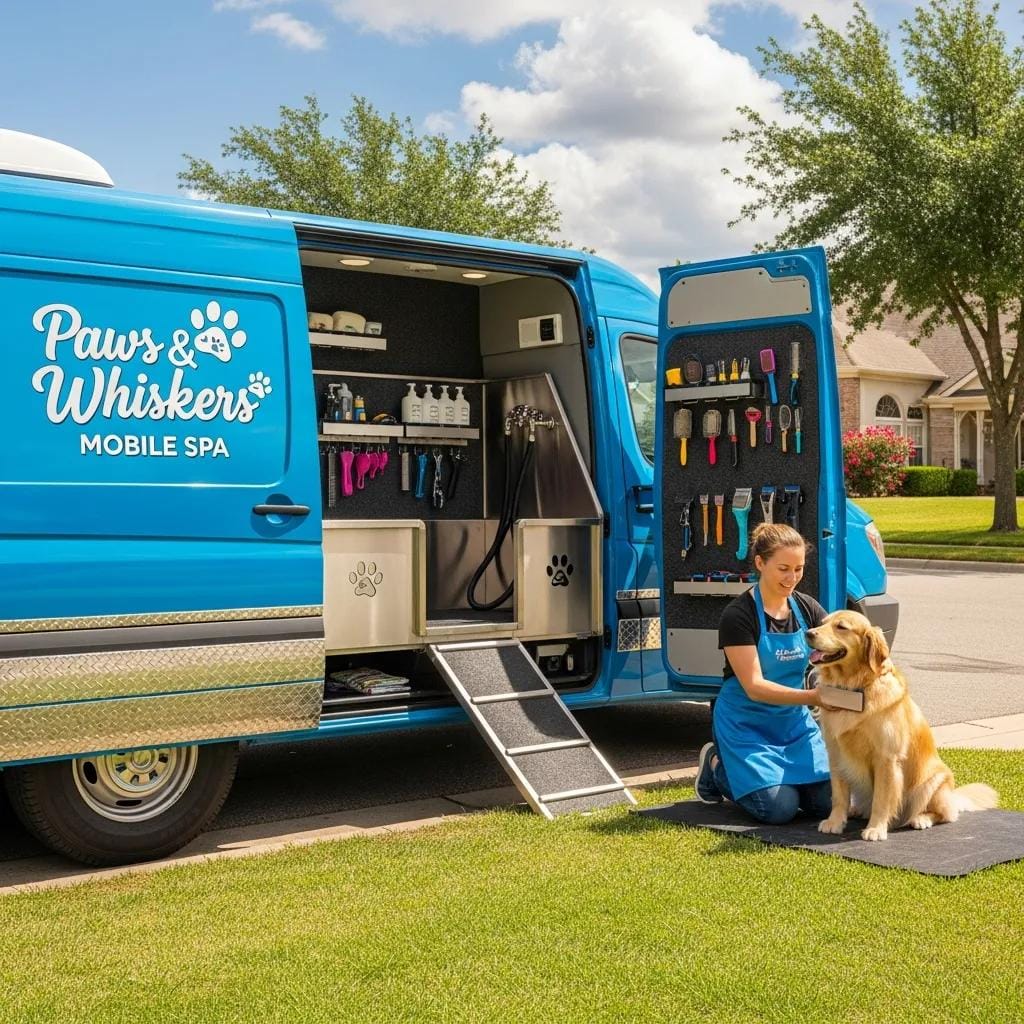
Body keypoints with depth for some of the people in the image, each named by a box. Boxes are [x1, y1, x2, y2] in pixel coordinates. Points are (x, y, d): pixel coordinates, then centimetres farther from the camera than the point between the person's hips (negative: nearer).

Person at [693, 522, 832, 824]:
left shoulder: (807, 609, 0)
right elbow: (754, 687, -23)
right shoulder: (738, 616, -18)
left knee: (828, 801, -9)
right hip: (747, 723, -5)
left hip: (794, 721, 6)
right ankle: (717, 767, 9)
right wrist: (812, 697, -34)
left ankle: (776, 775, 20)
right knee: (779, 808, -18)